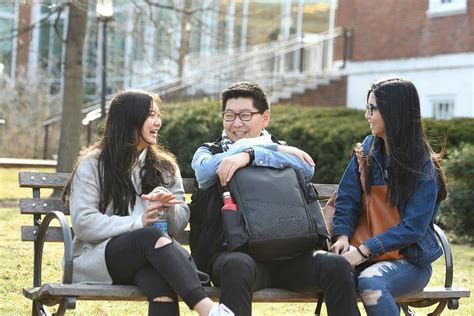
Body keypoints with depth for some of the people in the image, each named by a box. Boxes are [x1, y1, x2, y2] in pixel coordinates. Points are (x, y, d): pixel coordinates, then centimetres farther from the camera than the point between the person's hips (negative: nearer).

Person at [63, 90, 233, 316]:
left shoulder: (165, 167, 20)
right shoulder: (92, 165, 7)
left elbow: (179, 224, 14)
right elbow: (83, 223, -5)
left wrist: (169, 206, -10)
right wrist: (138, 223, -17)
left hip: (147, 259, 3)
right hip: (96, 259, -3)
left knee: (161, 280, -37)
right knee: (152, 236, -37)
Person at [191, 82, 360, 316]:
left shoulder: (283, 152, 21)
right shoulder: (209, 151, 16)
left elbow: (307, 168, -3)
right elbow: (207, 171, -9)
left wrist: (249, 155, -15)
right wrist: (276, 150, -6)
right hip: (232, 253, -2)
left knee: (336, 265, -24)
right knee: (239, 265, -37)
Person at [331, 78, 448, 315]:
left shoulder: (424, 167, -8)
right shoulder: (369, 148, 7)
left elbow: (413, 227, -14)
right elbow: (347, 196, 4)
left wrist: (364, 250, -22)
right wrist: (342, 235, -15)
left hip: (411, 261, -4)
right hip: (367, 254, 4)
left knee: (370, 283, -36)